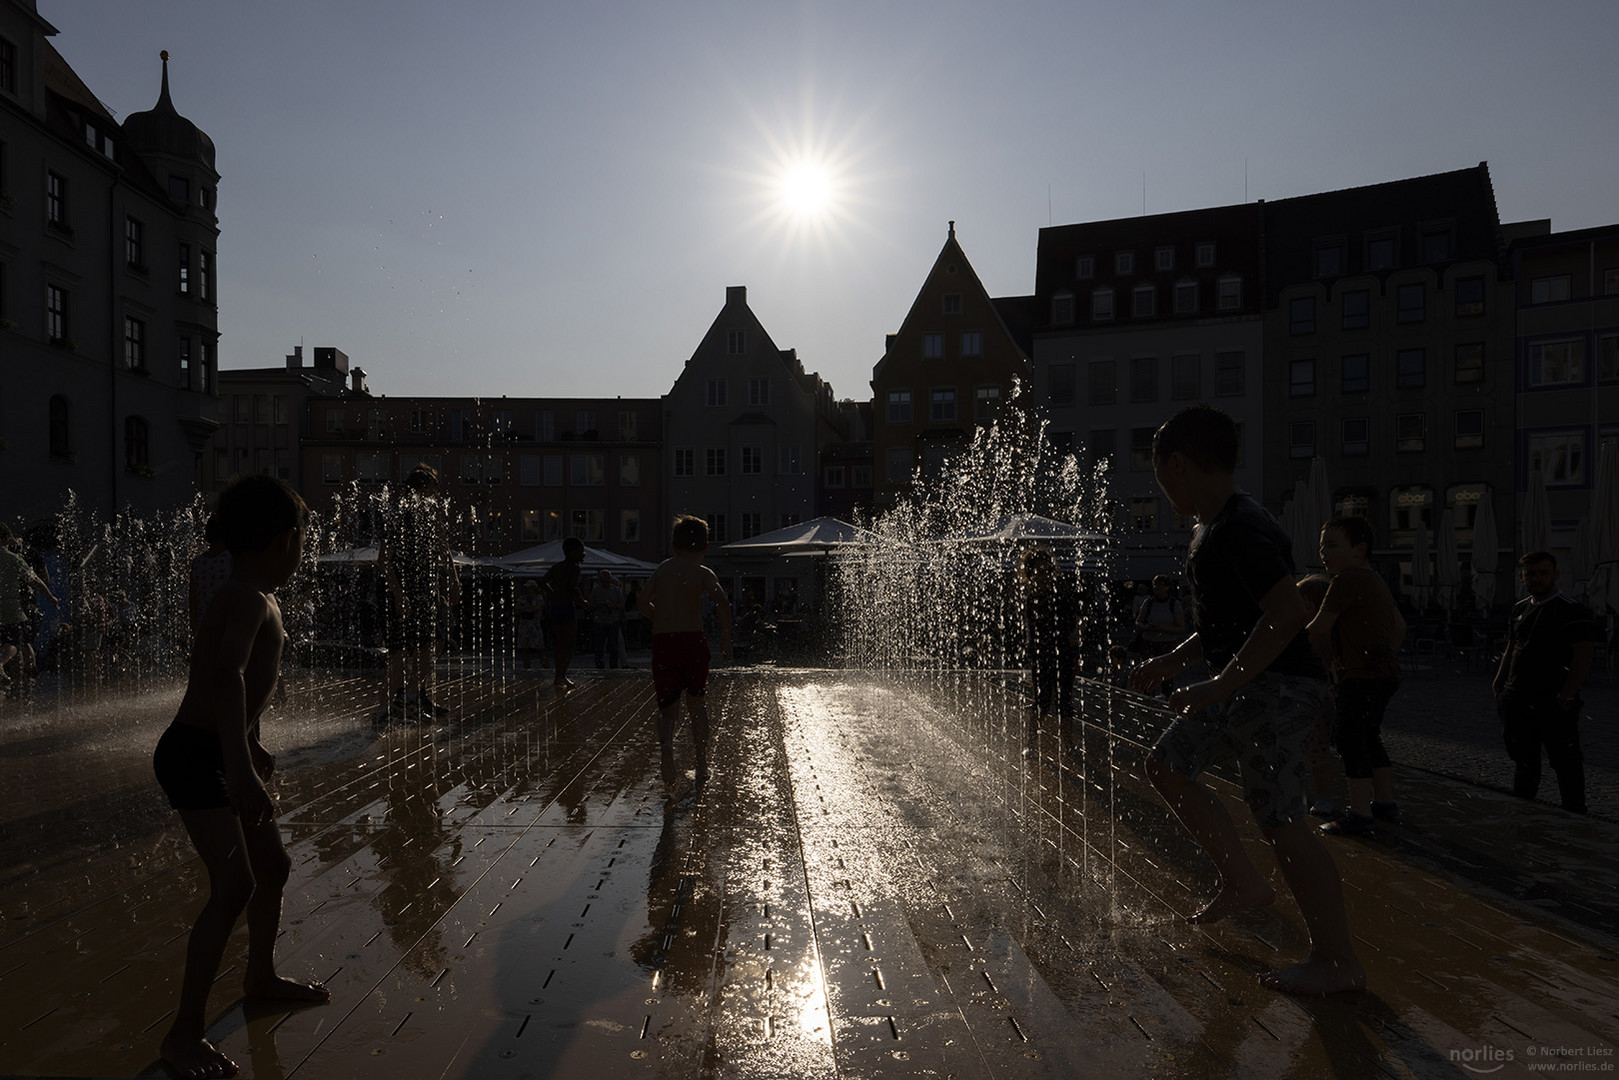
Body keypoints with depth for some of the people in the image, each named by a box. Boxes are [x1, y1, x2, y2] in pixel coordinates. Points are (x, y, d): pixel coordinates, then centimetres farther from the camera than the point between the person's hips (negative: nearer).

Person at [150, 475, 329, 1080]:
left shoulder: (260, 600, 9)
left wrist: (253, 747, 35)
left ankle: (261, 977, 39)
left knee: (272, 866, 19)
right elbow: (226, 678, -39)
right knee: (235, 885, -16)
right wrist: (241, 769, -47)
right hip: (192, 757, -10)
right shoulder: (250, 600, -22)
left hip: (224, 753, 10)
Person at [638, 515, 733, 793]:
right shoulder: (702, 572, -1)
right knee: (697, 702, 17)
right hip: (693, 640, -2)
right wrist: (726, 640, -6)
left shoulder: (661, 569, 12)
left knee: (668, 708, 8)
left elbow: (644, 602, 16)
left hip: (661, 642, 2)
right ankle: (702, 768, 21)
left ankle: (666, 741, -26)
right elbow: (722, 602, -15)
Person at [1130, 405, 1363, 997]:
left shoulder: (1240, 529, -21)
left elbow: (1287, 614, -29)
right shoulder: (1215, 526, 13)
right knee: (1167, 765, 13)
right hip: (1243, 685, 11)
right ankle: (1244, 882, 23)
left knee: (1280, 819, -5)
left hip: (1276, 687, -11)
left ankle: (1339, 961, 10)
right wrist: (1173, 662, 17)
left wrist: (1219, 686, -28)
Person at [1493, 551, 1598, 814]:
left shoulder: (1572, 612, -9)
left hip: (1554, 704, -7)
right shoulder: (1519, 609, 14)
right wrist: (1499, 684, 14)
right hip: (1518, 701, 7)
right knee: (1524, 762, 15)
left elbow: (1583, 658, -14)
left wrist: (1566, 696, -20)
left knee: (1565, 762, 1)